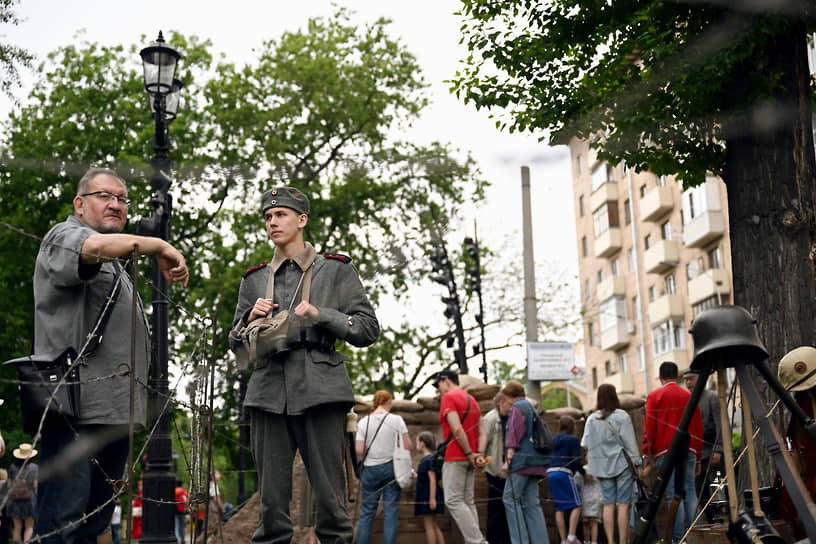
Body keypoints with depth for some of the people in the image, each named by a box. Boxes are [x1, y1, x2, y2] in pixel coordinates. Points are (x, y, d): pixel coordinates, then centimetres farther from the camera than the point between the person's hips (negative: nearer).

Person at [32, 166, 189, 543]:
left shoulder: (116, 265, 28)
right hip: (75, 405, -9)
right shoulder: (64, 236, 1)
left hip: (115, 409, 9)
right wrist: (160, 247, -13)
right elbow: (97, 246, -25)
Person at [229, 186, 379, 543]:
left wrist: (320, 315, -7)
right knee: (271, 500, 1)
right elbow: (237, 346, 22)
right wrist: (251, 318, 1)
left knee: (329, 496, -6)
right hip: (268, 392, 3)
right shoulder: (254, 279, 19)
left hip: (319, 391, -3)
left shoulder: (335, 270, 11)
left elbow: (368, 329, 6)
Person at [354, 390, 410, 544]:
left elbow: (359, 451, -4)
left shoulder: (364, 422, 1)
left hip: (370, 469, 1)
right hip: (391, 468, -1)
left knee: (367, 512, 6)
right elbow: (407, 447, -5)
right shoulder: (397, 420, -2)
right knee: (391, 511, 0)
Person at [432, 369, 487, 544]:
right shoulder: (472, 400, 19)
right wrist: (480, 454, 1)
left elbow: (457, 429, -19)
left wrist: (470, 454, -14)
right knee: (468, 502, 9)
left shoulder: (449, 397, -8)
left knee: (453, 501, -7)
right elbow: (482, 431, 12)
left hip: (455, 458, -8)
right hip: (470, 459, 9)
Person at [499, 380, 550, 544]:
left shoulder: (517, 407, -5)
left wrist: (508, 459, -15)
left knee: (511, 499, -6)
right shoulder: (531, 407, 22)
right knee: (532, 502, 7)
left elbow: (514, 435, -13)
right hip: (535, 461, 9)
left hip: (522, 459, -9)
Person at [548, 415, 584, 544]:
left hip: (550, 472, 6)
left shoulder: (553, 440, 19)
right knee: (576, 505, 0)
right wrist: (584, 473, 10)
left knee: (559, 508, 7)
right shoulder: (573, 439, 1)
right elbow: (576, 461, -5)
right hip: (564, 472, -6)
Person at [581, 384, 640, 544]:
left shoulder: (591, 419, 4)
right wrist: (636, 463, -1)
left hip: (602, 467, 3)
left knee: (608, 504, 5)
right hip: (622, 464, -3)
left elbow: (586, 444, 7)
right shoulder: (621, 416, -7)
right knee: (623, 504, -1)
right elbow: (629, 441, -6)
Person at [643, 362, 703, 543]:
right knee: (689, 491, 6)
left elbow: (649, 429, -3)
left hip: (665, 452, -3)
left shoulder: (654, 396, 1)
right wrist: (698, 458, 20)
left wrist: (647, 456, -1)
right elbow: (698, 430, 14)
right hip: (689, 452, 4)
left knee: (672, 494, -5)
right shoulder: (689, 396, 12)